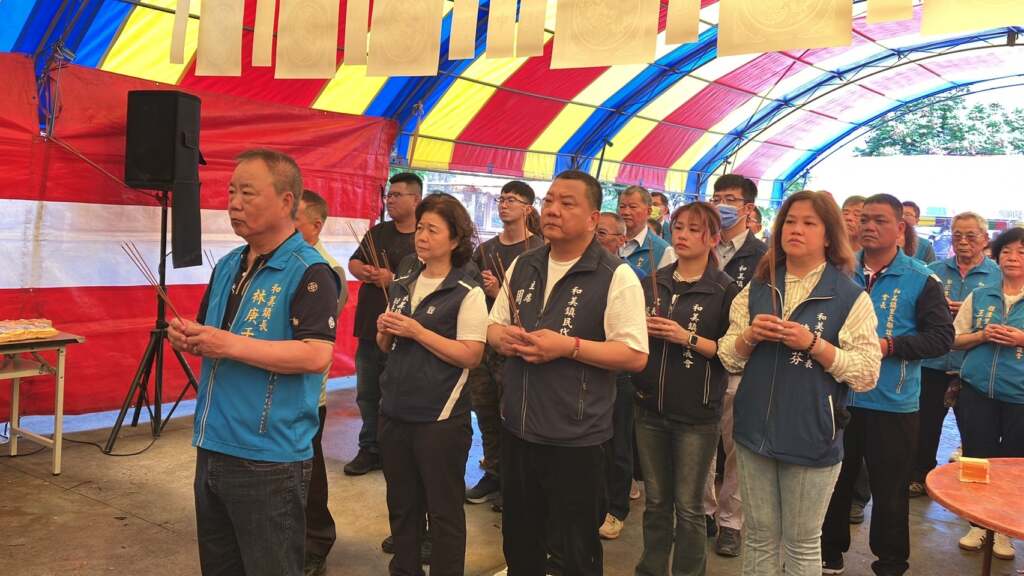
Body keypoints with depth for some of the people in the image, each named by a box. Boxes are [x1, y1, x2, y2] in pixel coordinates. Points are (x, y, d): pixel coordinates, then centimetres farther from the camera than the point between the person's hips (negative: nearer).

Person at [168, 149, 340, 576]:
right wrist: (189, 338, -1)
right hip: (212, 448, 8)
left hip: (269, 459, -8)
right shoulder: (228, 266, 11)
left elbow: (316, 355, -24)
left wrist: (232, 344, -25)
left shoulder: (309, 272, -15)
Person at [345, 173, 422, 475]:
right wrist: (363, 271, -3)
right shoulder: (378, 232, 14)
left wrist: (394, 280, -20)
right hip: (370, 328, 7)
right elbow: (353, 262, 19)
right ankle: (370, 450, 28)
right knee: (367, 395, 15)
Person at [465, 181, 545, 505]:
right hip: (481, 342, 6)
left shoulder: (537, 250, -7)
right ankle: (493, 474, 27)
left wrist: (499, 294, -20)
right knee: (486, 415, 13)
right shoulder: (485, 249, 12)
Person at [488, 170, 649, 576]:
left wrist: (568, 346, -24)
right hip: (517, 428, 6)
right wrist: (502, 337, -7)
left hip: (575, 438, -6)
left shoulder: (615, 276, -12)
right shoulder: (522, 266, 8)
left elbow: (635, 356, -15)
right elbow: (494, 326, 16)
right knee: (519, 541, 21)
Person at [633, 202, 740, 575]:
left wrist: (688, 338, -18)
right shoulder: (654, 282, 8)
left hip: (696, 414, -4)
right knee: (656, 502, 17)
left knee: (689, 508, 6)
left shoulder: (725, 290, -6)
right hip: (650, 407, 5)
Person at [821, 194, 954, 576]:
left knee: (889, 492, 9)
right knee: (834, 483, 15)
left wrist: (889, 346, -19)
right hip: (839, 398, 3)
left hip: (893, 405, -3)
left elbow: (942, 337, -8)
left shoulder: (921, 279, -5)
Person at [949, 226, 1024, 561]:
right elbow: (956, 340, 10)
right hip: (977, 391, 2)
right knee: (976, 457, 7)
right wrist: (982, 336, -8)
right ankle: (979, 524, 23)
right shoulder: (979, 296, 8)